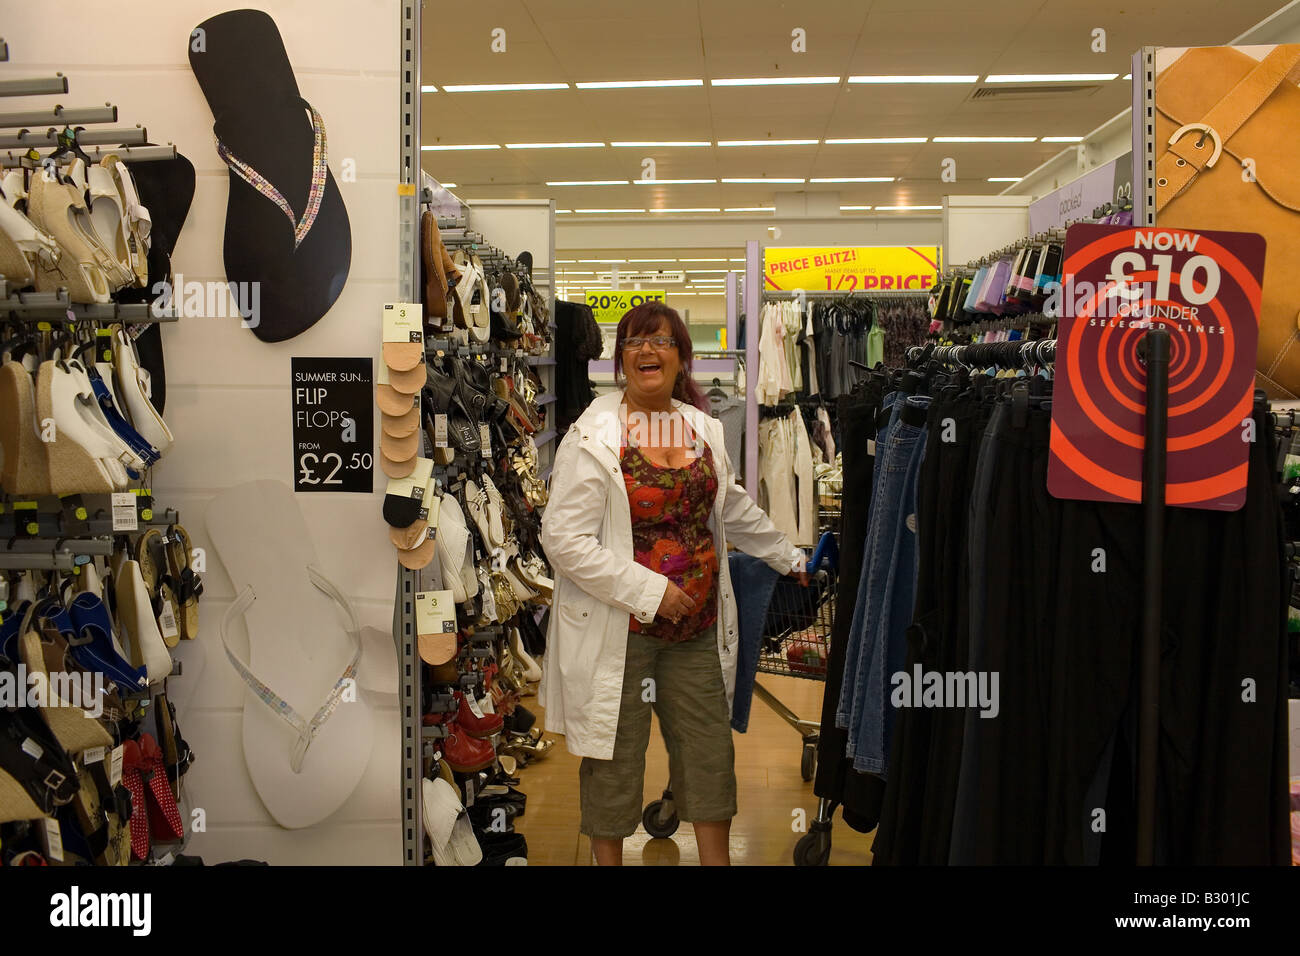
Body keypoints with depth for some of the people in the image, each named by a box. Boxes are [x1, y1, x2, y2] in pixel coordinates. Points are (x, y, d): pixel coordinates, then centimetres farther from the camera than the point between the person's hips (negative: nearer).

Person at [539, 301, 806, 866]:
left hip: (697, 625, 5)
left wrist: (790, 559, 31)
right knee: (615, 756, 8)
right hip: (619, 627, -5)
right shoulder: (592, 437, -11)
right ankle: (608, 855, 29)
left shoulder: (704, 429, 8)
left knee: (710, 750, 13)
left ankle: (716, 856, 31)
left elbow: (735, 510, 23)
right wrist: (648, 591, -18)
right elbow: (563, 538, -16)